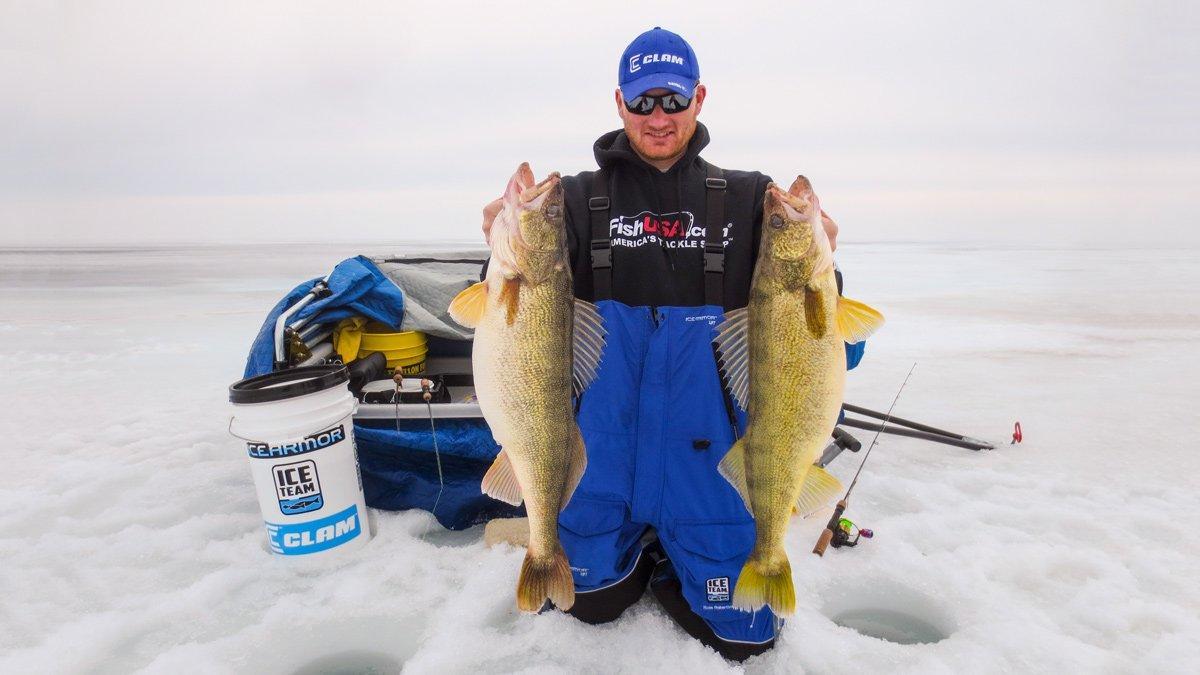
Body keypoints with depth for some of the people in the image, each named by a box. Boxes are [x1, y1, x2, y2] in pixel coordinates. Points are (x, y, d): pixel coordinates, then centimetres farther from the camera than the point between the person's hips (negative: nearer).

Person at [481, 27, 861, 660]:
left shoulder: (751, 199, -2)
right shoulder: (577, 199, -2)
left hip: (709, 452, 0)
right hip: (601, 454, 1)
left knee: (743, 632, 9)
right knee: (593, 602, 17)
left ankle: (670, 568, 36)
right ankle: (631, 554, 47)